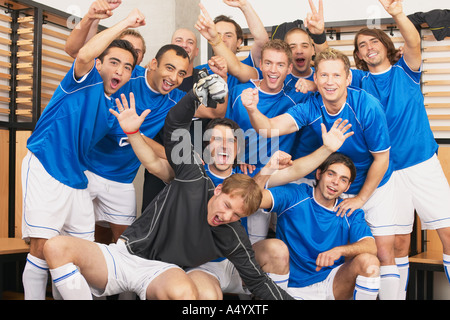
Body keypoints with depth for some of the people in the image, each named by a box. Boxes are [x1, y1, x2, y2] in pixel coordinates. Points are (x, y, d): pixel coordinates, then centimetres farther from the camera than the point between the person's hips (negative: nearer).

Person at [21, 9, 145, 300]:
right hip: (45, 169, -7)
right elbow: (84, 55, -29)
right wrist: (126, 23, -23)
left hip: (76, 177, 7)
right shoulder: (87, 81, -5)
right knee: (43, 247, -12)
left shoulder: (116, 108, 13)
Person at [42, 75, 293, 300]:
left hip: (161, 271, -1)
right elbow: (175, 124, -4)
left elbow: (258, 280, 5)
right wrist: (197, 93, -17)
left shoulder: (234, 238, -4)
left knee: (185, 291, -41)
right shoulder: (194, 180, -6)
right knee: (56, 248, -25)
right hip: (124, 254, 1)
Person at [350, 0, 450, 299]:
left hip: (424, 164, -1)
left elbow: (413, 43, -16)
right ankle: (396, 295, 19)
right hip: (387, 170, 1)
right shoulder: (361, 81, 8)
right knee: (398, 241, 5)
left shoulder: (406, 71, 4)